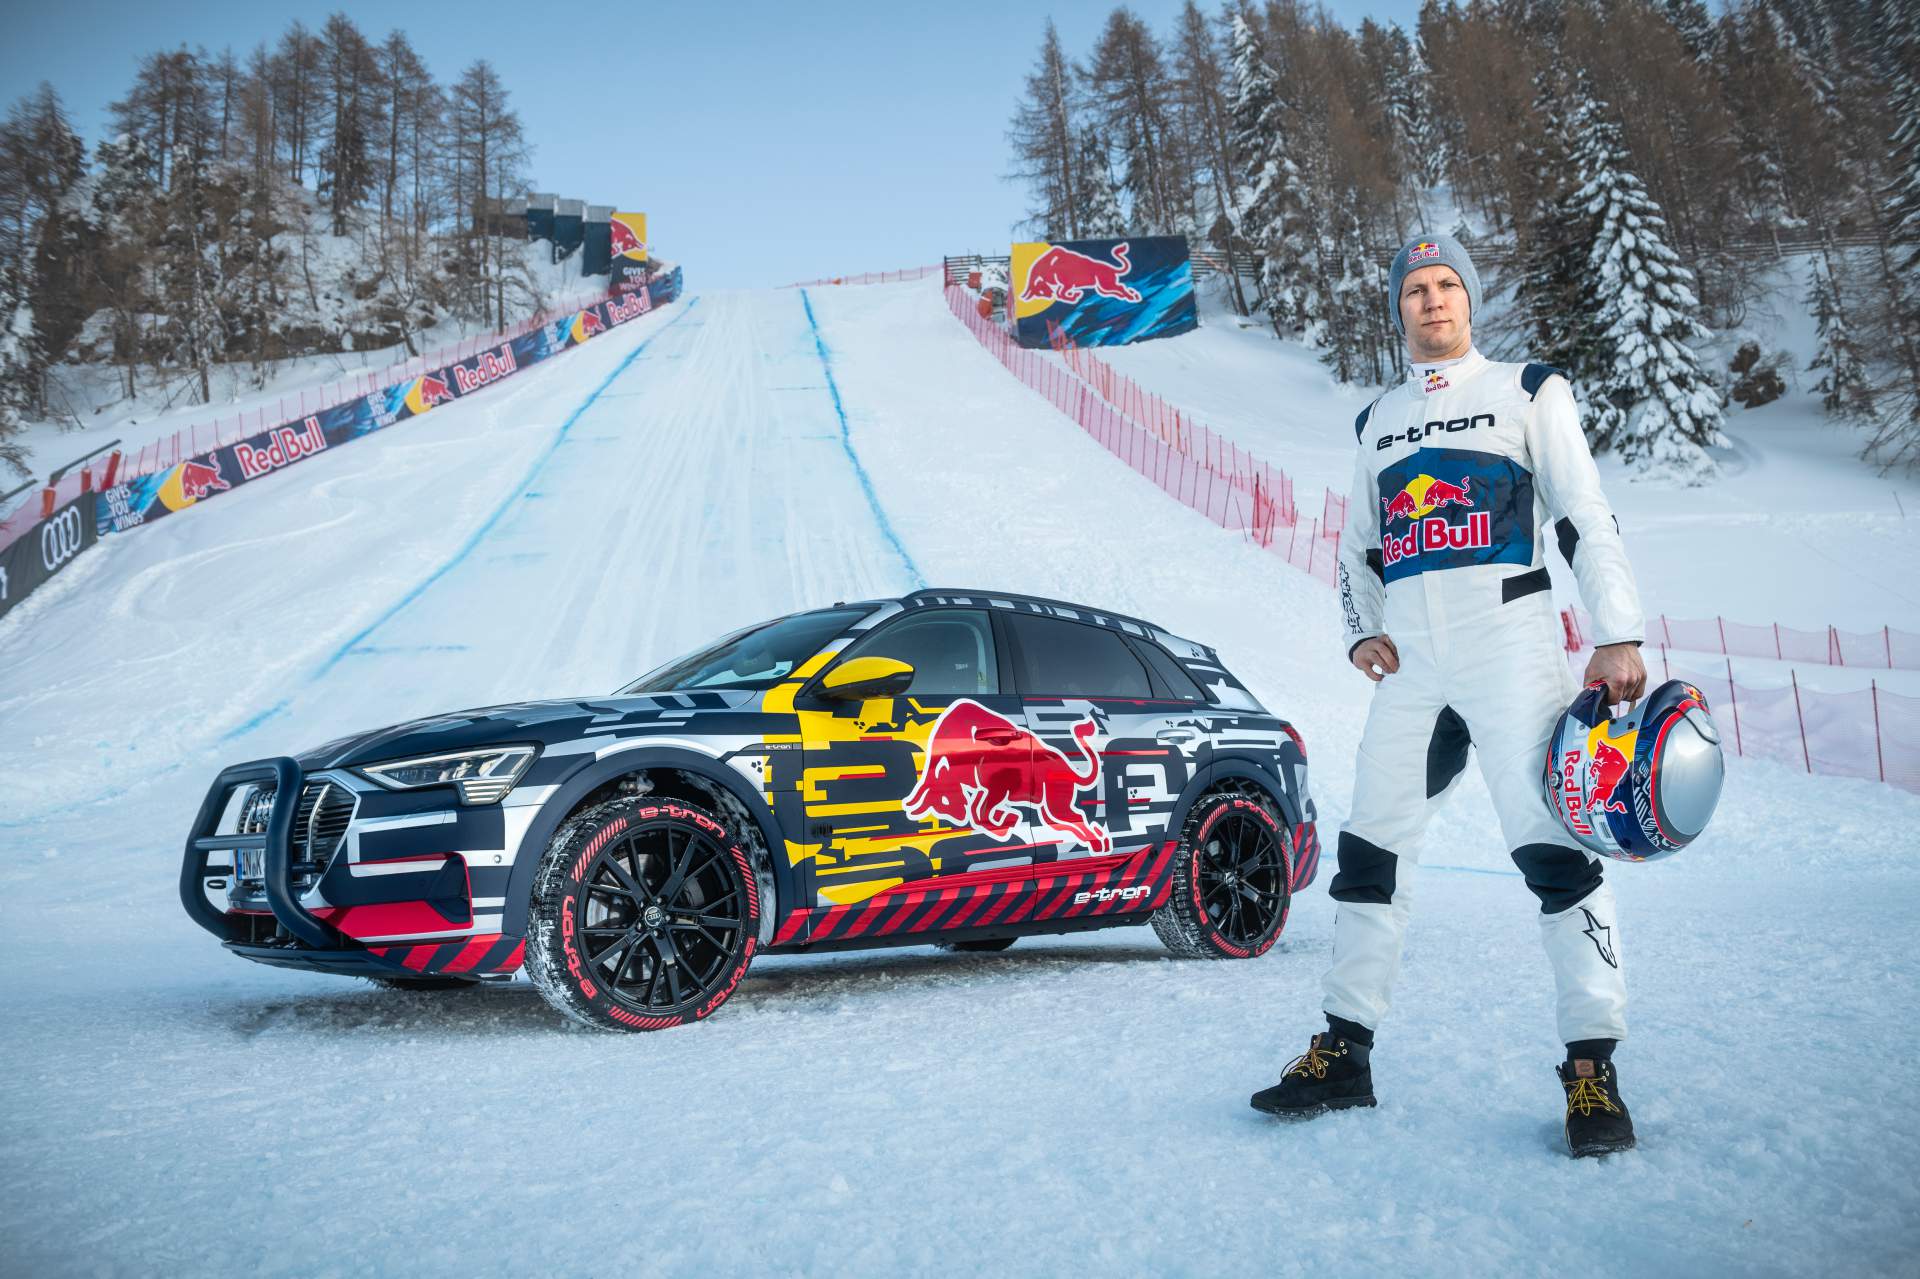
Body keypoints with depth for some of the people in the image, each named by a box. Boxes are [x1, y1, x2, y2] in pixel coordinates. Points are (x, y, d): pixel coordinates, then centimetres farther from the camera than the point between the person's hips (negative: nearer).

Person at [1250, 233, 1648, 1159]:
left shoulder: (1527, 391, 9)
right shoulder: (1378, 422, 21)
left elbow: (1587, 518, 2)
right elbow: (1358, 546, 25)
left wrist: (1618, 638, -8)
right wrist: (1361, 629, 7)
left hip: (1510, 642, -4)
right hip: (1411, 659, 5)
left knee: (1552, 847, -12)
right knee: (1370, 849, 3)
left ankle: (1591, 1066, -5)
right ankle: (1345, 1053, 11)